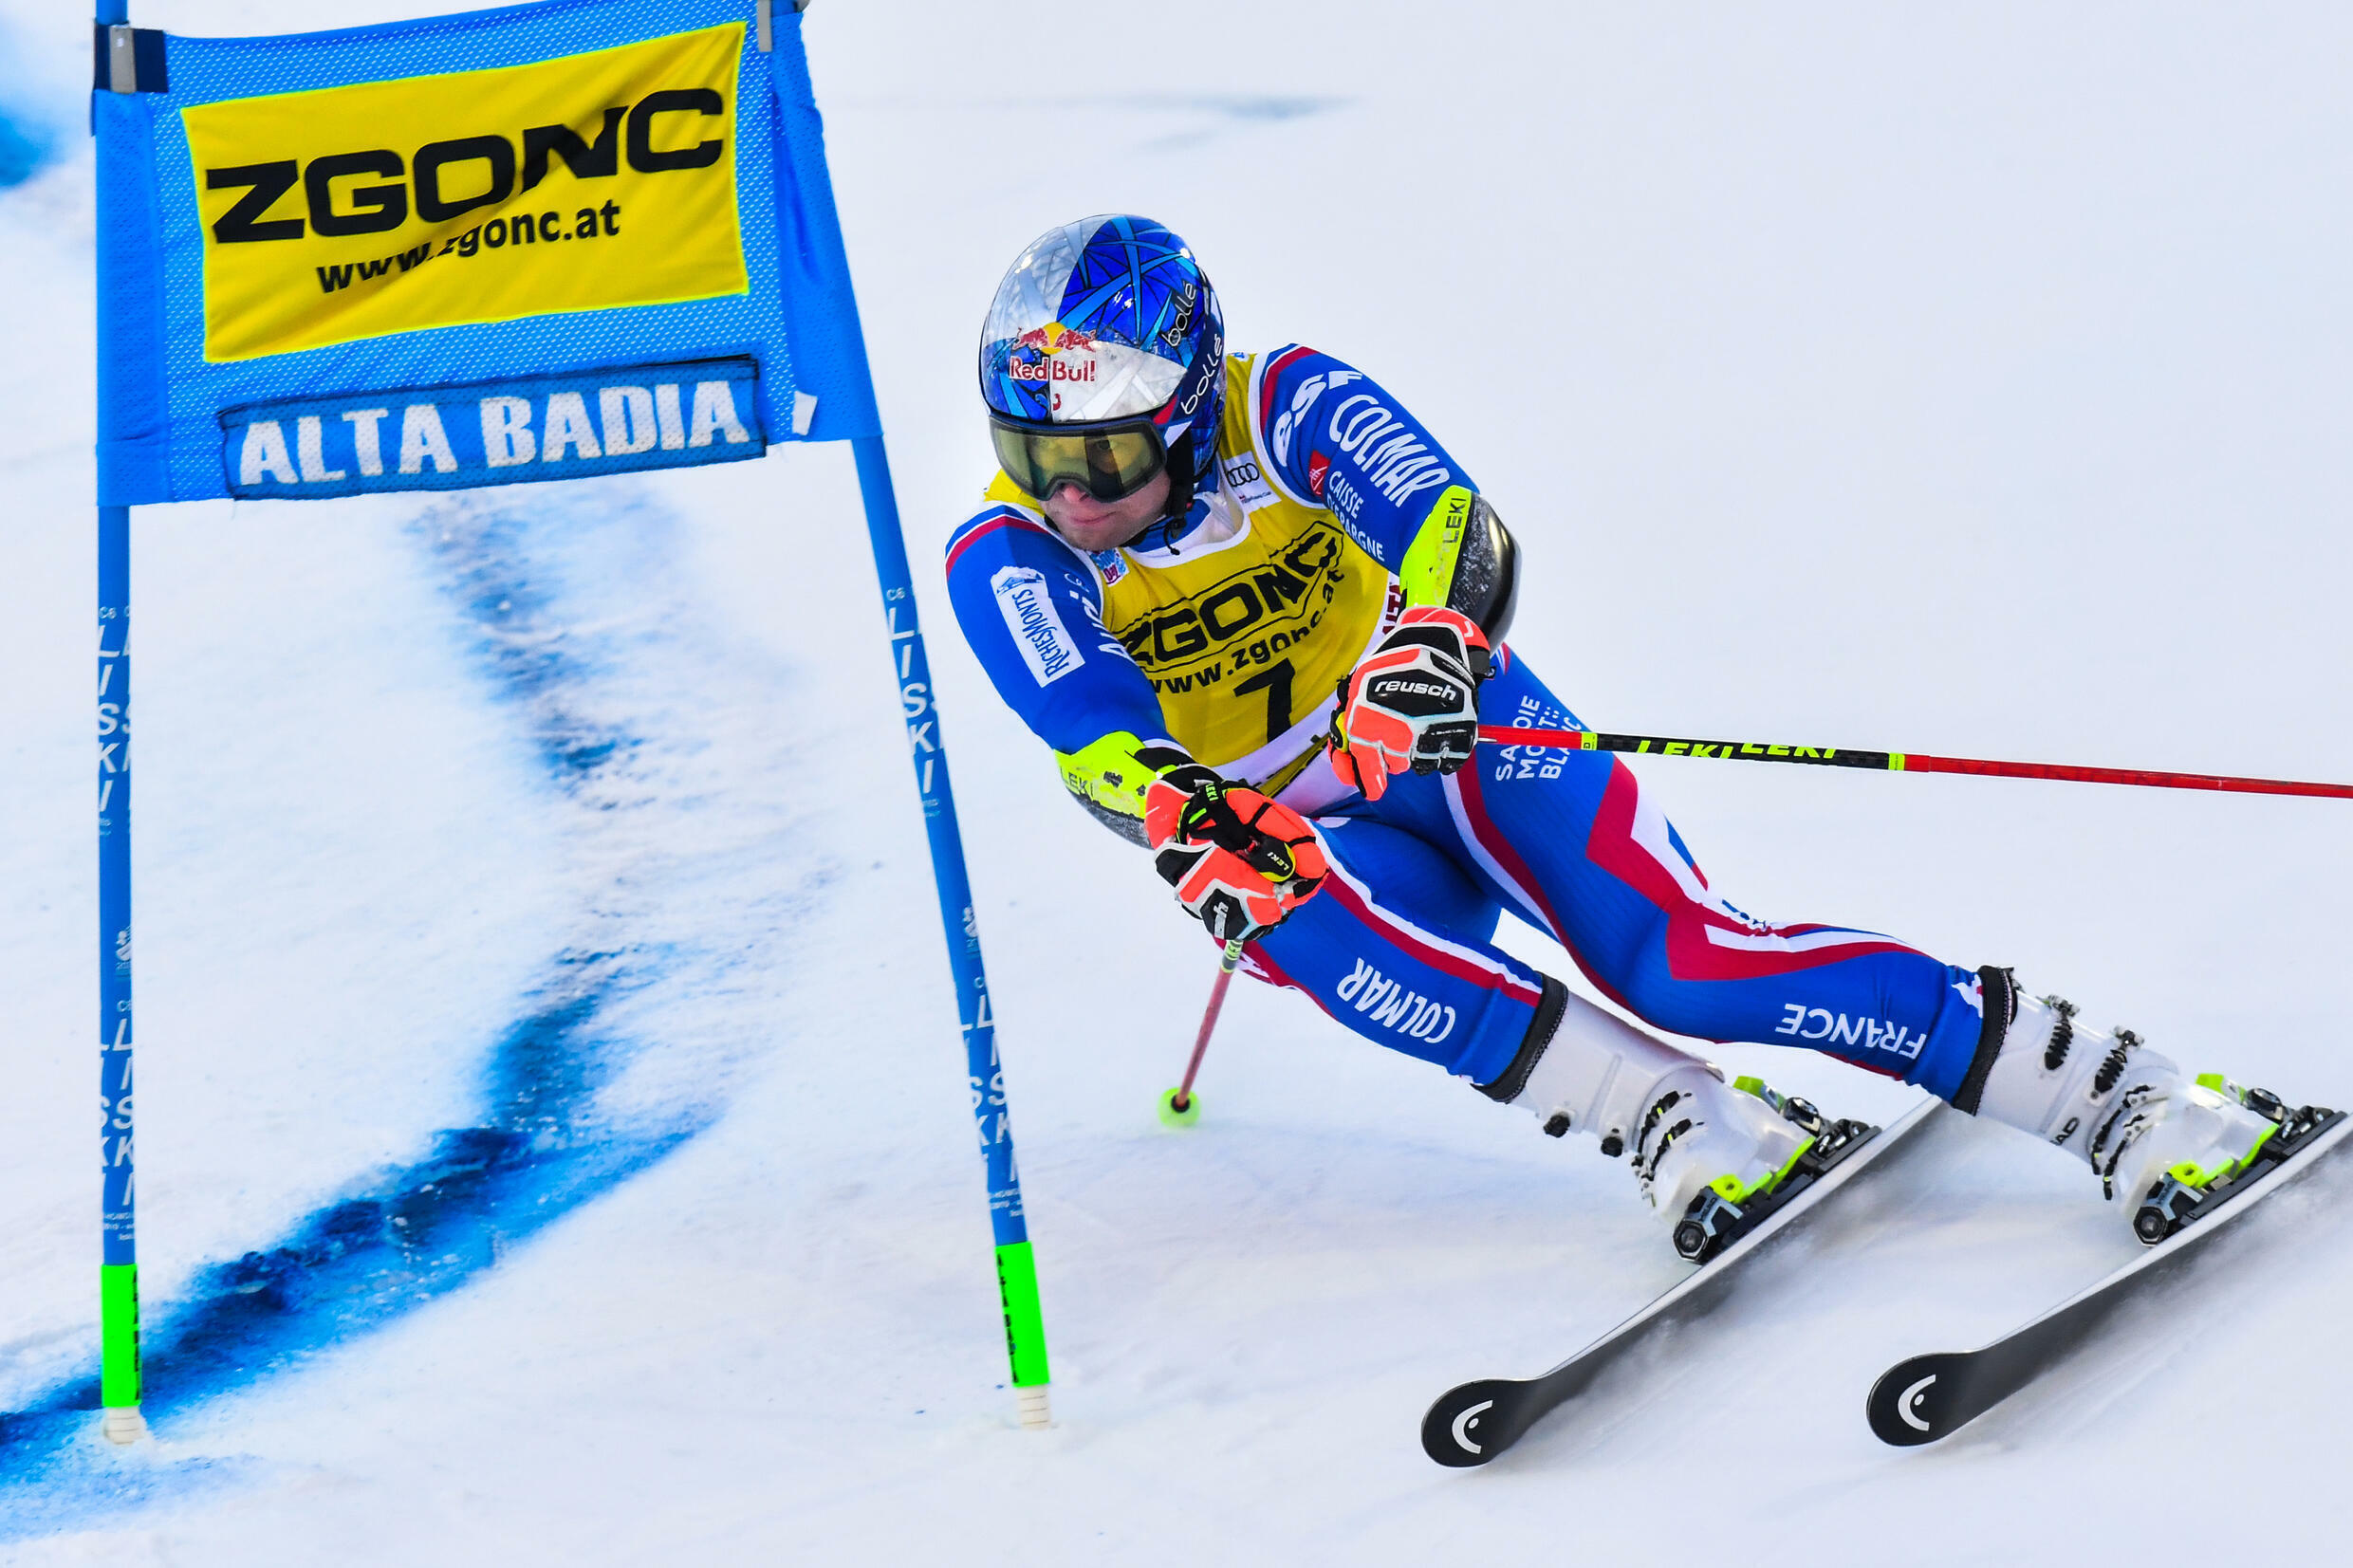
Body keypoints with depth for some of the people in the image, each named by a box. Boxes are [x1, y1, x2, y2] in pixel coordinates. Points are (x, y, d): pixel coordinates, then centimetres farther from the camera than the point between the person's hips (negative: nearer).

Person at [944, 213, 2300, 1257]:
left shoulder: (1279, 408, -15)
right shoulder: (1007, 563, -12)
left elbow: (1460, 528, -29)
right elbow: (1092, 732, -29)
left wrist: (1428, 643, -52)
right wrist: (1188, 819, -50)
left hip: (1459, 740, -1)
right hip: (1290, 830, 1)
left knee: (1680, 960, -24)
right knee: (1292, 912, -35)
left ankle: (2127, 1097, -22)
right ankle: (1680, 1123, -36)